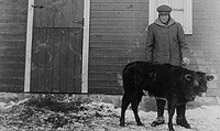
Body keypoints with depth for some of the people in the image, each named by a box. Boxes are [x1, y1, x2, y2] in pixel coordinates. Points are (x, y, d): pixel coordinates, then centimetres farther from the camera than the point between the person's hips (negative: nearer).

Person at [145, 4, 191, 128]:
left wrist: (185, 56, -10)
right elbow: (149, 46, 8)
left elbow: (183, 43, 6)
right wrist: (148, 63, 6)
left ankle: (181, 117, 11)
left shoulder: (177, 26, 7)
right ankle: (160, 117, 18)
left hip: (175, 63, 0)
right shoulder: (152, 27, 6)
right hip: (158, 64, 0)